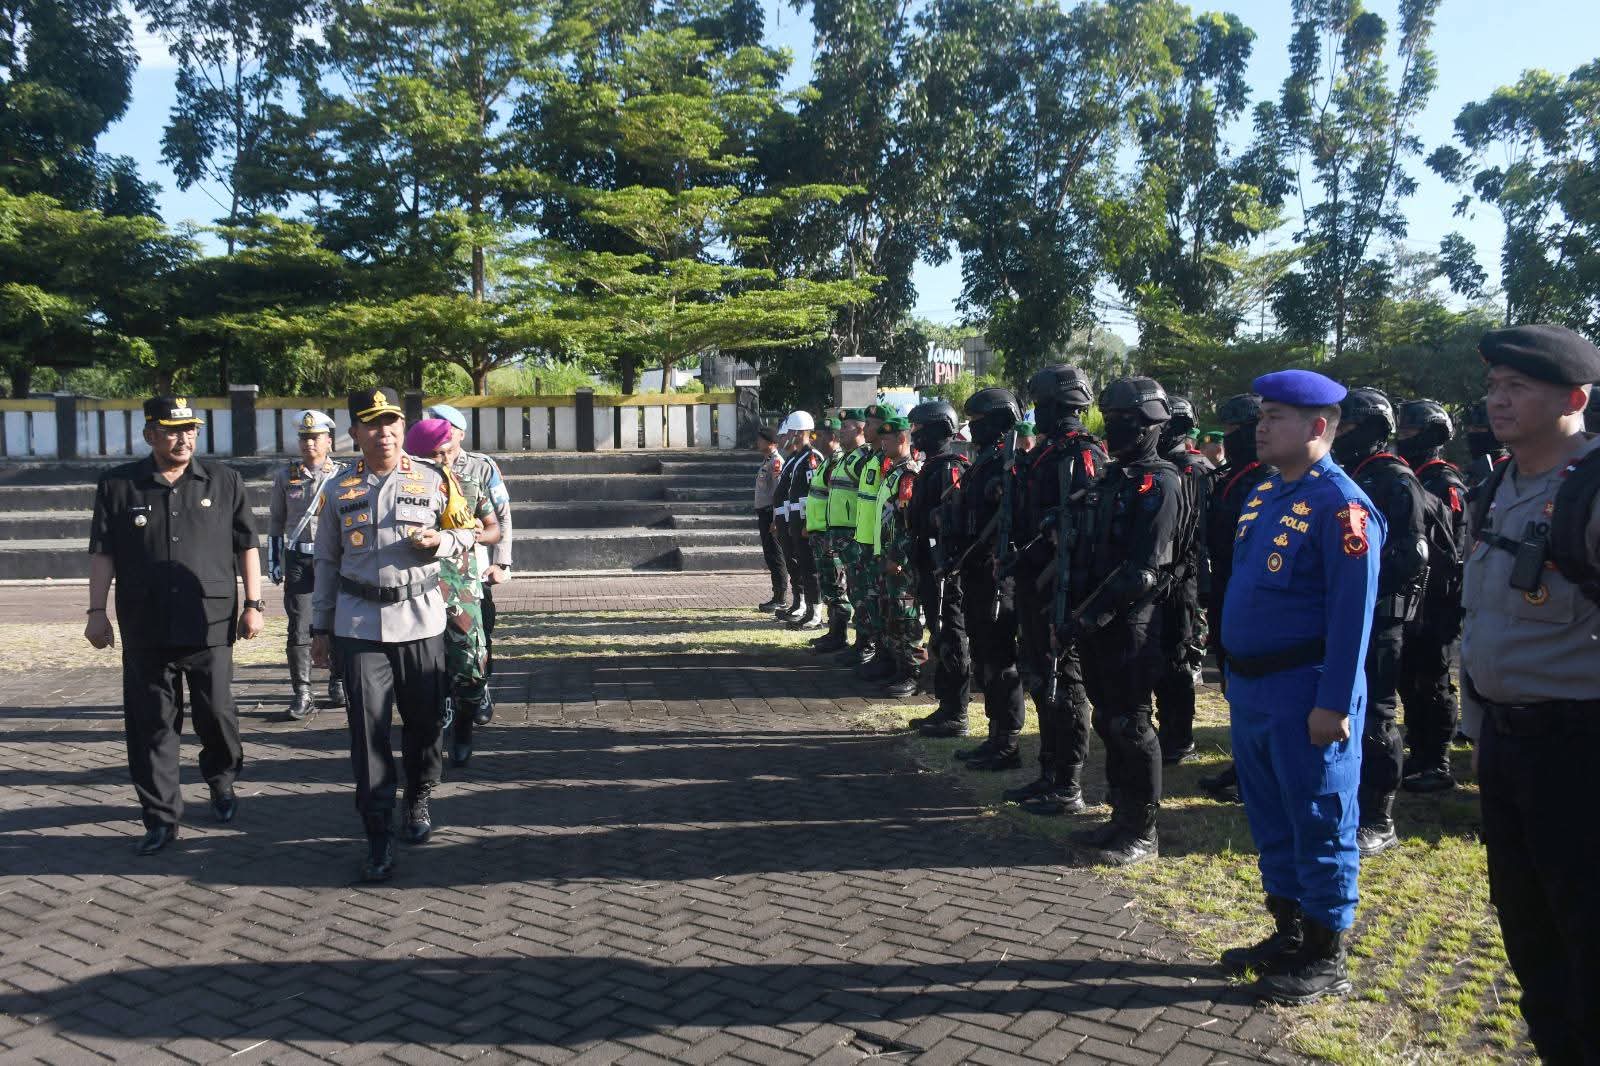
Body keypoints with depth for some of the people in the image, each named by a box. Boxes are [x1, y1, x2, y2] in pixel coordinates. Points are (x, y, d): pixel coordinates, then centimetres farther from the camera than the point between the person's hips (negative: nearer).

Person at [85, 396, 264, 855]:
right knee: (150, 725, 4)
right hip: (145, 628, 1)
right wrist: (97, 611, 0)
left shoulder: (223, 482, 5)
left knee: (216, 714, 8)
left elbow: (246, 545, 7)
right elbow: (102, 553, 5)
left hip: (210, 624, 0)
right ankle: (161, 817, 14)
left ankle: (222, 783, 35)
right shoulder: (118, 485, 4)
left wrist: (253, 604, 2)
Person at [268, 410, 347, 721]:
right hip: (298, 559, 1)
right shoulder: (284, 475, 6)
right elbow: (276, 520, 12)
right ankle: (302, 695, 1)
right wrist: (273, 560, 7)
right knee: (300, 628, -3)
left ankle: (338, 683, 23)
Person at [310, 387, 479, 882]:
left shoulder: (433, 479, 2)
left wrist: (440, 541, -11)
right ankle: (379, 835, 5)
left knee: (424, 721, 9)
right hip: (359, 624, 0)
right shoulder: (338, 491, 6)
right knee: (368, 731, -2)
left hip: (420, 619, 0)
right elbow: (328, 562, 13)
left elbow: (466, 531, 12)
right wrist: (320, 627, 13)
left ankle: (418, 801, 34)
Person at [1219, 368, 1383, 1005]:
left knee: (1318, 826, 5)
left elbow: (1352, 612, -18)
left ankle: (1326, 959, 19)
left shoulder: (1341, 505, -15)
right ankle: (1288, 934, 33)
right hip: (1251, 689, 9)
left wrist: (1332, 704, -20)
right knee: (1270, 820, 18)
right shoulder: (1262, 494, 11)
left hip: (1306, 694, -8)